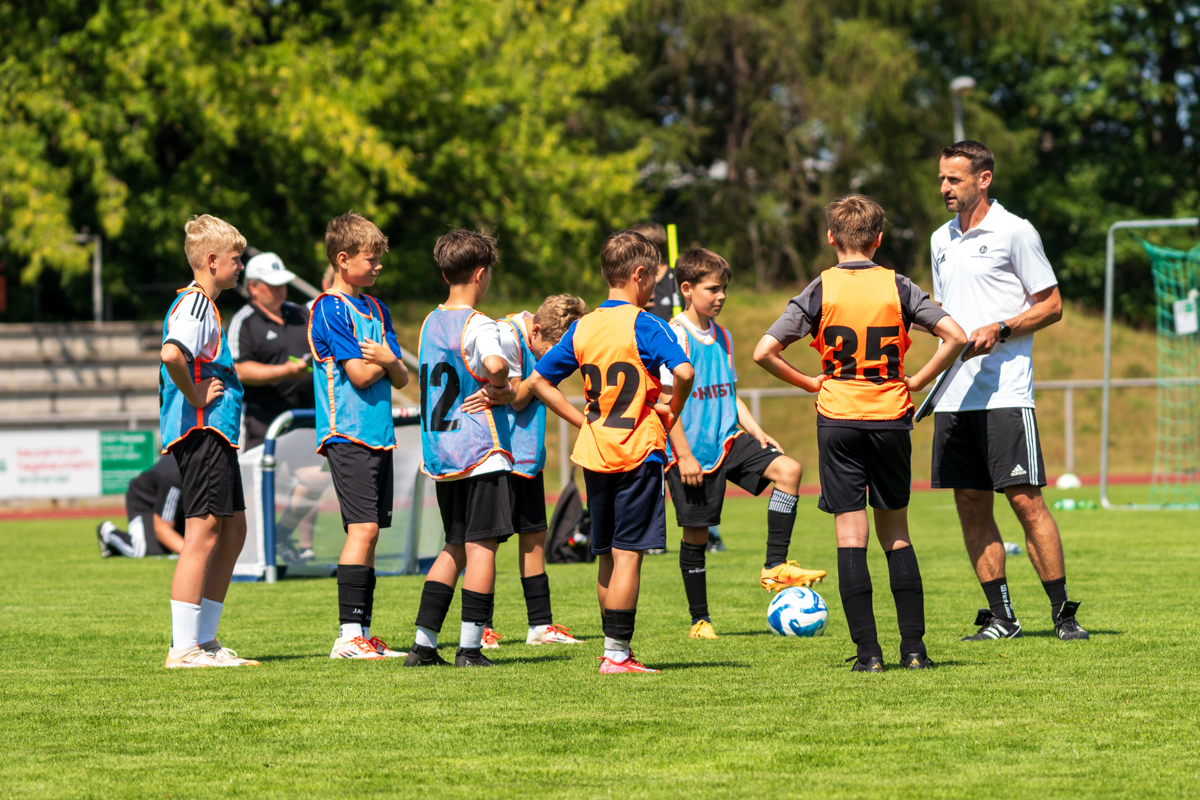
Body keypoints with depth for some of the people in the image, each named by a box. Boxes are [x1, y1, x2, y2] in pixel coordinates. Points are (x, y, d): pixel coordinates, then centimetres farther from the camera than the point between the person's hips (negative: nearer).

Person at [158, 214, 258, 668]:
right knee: (203, 534, -11)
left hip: (215, 434, 11)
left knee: (233, 530, 14)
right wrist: (196, 397, -20)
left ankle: (205, 641, 17)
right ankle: (183, 648, -12)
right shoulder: (194, 304, -13)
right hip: (201, 431, -11)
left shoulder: (200, 304, 20)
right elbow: (171, 354, -31)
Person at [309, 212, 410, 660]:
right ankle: (349, 635, -16)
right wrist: (387, 360, 2)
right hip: (348, 434, -8)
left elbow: (401, 378, 13)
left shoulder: (375, 309, 18)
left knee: (369, 531, 7)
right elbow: (360, 374, -16)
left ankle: (362, 632, 10)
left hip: (378, 434, 8)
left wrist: (388, 360, -8)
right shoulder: (331, 309, -8)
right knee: (362, 528, -14)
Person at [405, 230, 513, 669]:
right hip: (480, 451, -8)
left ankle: (423, 644, 10)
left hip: (440, 452, 8)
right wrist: (501, 384, -11)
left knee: (455, 547, 15)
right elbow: (495, 364, -32)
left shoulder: (431, 323, 12)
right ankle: (470, 647, -6)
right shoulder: (478, 325, -12)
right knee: (481, 546, -3)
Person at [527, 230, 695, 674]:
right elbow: (684, 372, -24)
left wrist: (582, 420, 12)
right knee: (628, 554, -5)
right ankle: (617, 653, -9)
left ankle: (614, 650, 18)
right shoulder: (644, 326, -9)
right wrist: (673, 411, -7)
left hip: (594, 454, 6)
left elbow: (537, 382, 12)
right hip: (638, 453, -6)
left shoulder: (582, 328, 8)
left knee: (607, 556, 13)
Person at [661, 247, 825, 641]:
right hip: (693, 447, -7)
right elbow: (667, 401, -14)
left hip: (728, 441, 7)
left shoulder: (722, 337, 12)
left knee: (788, 469, -14)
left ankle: (775, 568, -13)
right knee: (696, 532, 0)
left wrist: (756, 431, 8)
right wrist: (684, 455, -18)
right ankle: (699, 620, 13)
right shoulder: (674, 336, -11)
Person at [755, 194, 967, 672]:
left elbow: (764, 352, -10)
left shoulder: (821, 290, -4)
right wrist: (915, 382, 2)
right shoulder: (897, 287, -1)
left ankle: (867, 650, -5)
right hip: (891, 418, 2)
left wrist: (809, 383, 3)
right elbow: (955, 336, -8)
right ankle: (914, 646, 8)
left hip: (838, 418, -2)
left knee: (851, 537, 0)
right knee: (896, 533, 12)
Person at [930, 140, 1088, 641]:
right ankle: (1000, 616, 10)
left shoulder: (1014, 232, -4)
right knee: (971, 506, 4)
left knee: (1025, 500, -10)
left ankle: (1063, 613, -4)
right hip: (954, 395, 6)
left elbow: (1051, 305, -3)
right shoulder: (942, 240, 16)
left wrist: (998, 329, -14)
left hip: (1005, 392, -6)